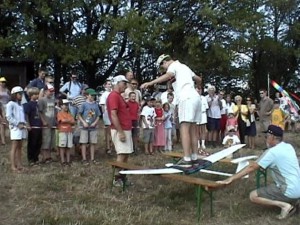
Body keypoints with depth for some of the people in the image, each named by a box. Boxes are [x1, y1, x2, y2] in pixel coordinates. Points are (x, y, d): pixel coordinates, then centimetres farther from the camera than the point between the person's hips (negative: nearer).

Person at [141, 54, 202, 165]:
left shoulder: (173, 65, 4)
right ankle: (194, 157, 14)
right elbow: (199, 79, 35)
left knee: (184, 129, -14)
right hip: (195, 97, 9)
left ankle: (187, 159, -20)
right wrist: (193, 85, 58)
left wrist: (150, 83, -31)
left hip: (187, 98, -9)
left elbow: (168, 75, -20)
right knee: (193, 129, 10)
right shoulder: (184, 67, 29)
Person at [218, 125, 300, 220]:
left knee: (253, 196, -6)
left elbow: (251, 167, -19)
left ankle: (284, 205, -8)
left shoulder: (272, 152, -18)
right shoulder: (288, 147, 6)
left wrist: (230, 179, -17)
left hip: (290, 191, -8)